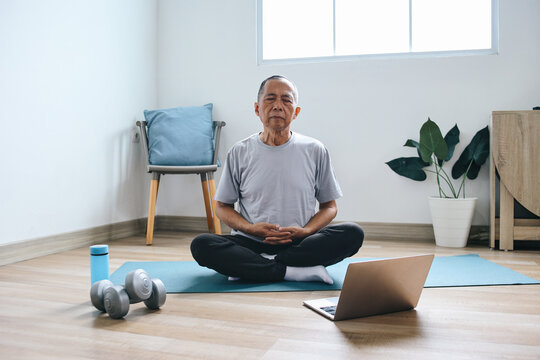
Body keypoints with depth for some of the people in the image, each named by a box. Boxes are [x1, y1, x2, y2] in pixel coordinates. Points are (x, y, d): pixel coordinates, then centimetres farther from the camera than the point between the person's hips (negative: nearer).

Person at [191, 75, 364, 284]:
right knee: (201, 245, -27)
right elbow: (222, 207, 10)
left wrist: (304, 231, -11)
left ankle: (251, 267, -23)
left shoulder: (315, 151, 5)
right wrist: (251, 228, -10)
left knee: (353, 234, -26)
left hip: (301, 244, 1)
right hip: (251, 244, 0)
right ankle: (293, 271, -26)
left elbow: (329, 206, 9)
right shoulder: (239, 153, 5)